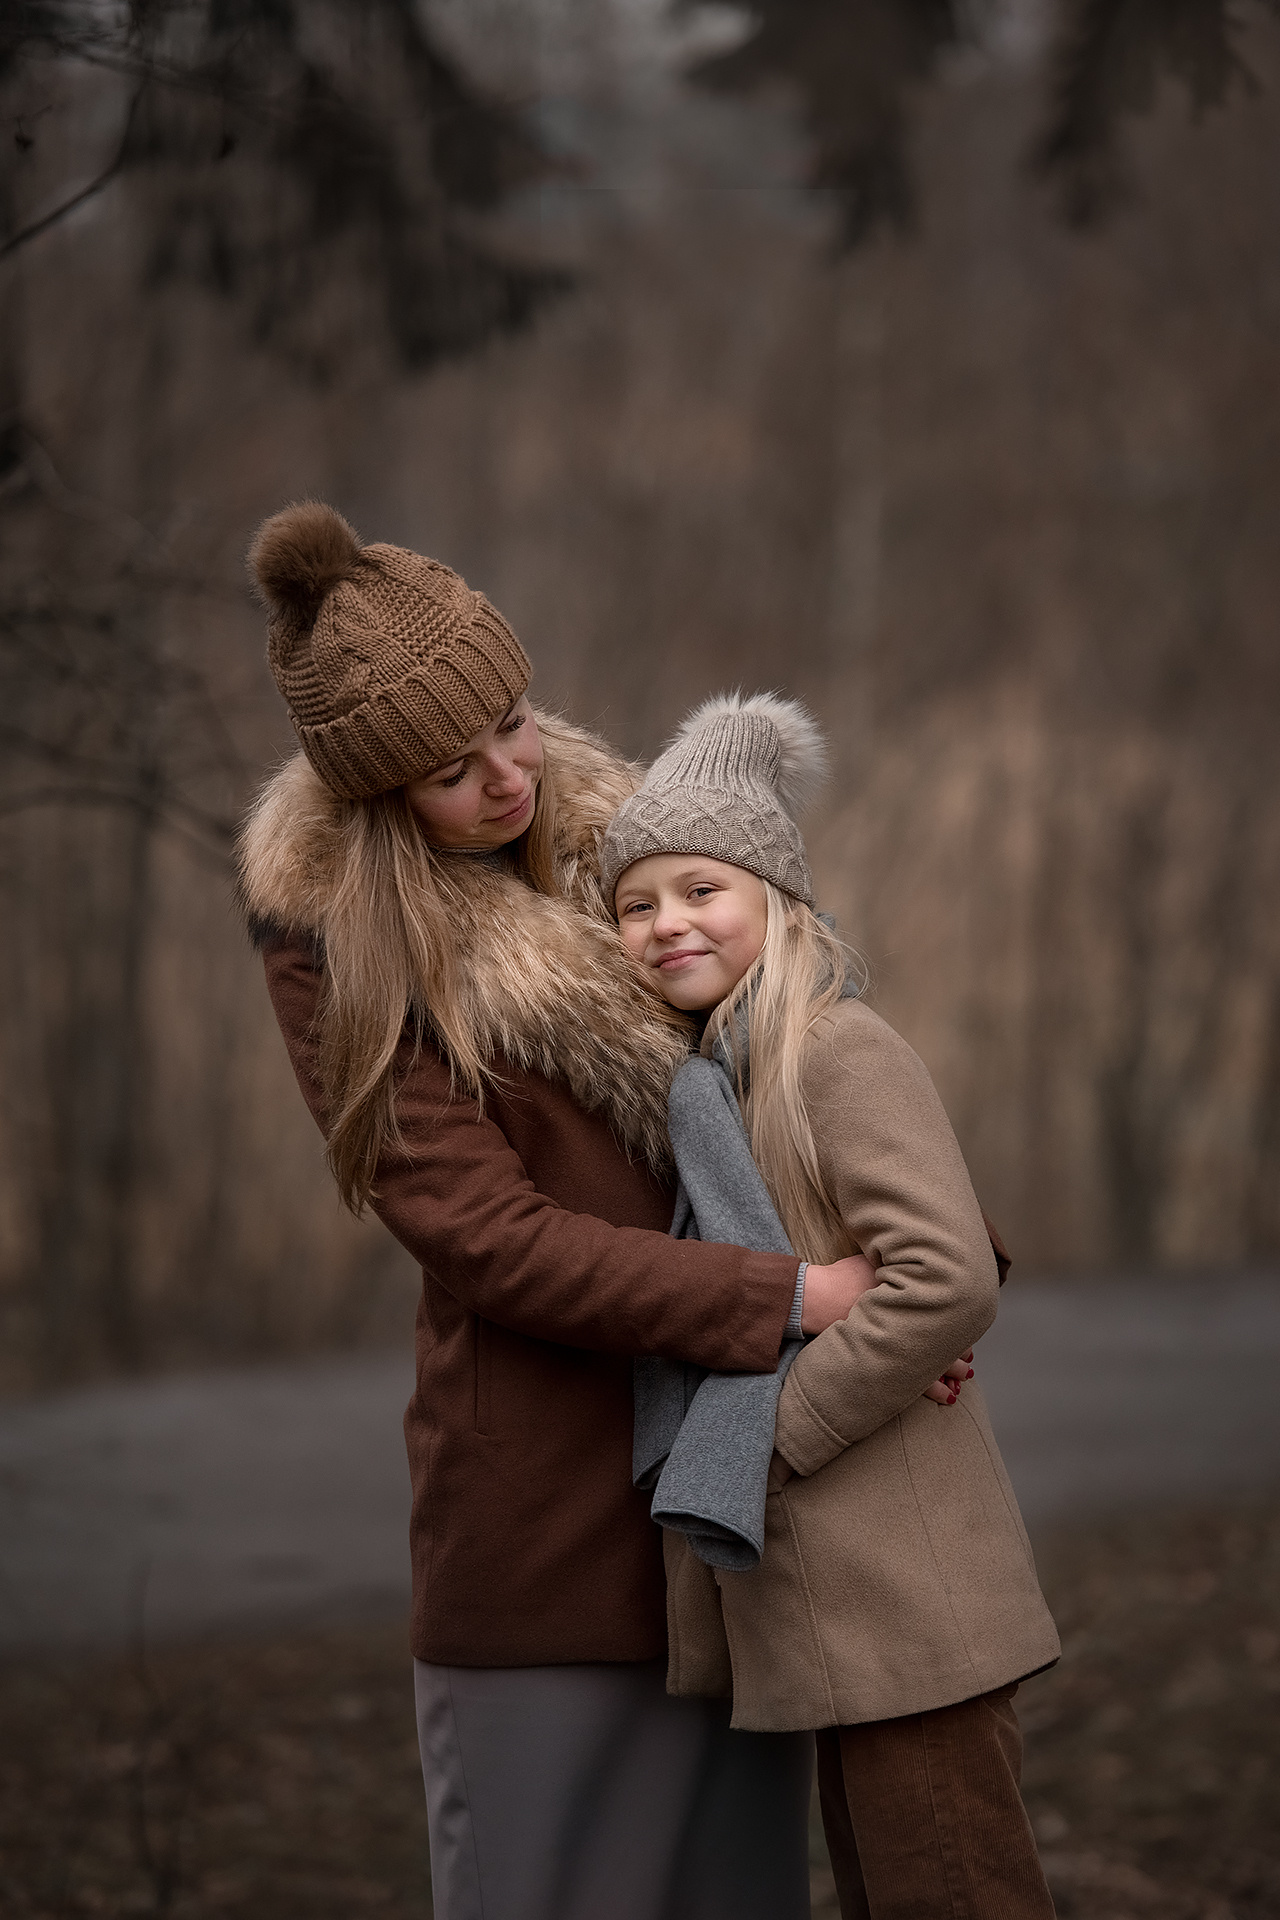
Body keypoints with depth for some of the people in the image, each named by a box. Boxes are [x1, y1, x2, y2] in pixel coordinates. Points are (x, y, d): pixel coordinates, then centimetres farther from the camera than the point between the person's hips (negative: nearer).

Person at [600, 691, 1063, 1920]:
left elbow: (947, 1280, -22)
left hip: (905, 1601, -9)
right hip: (827, 1611, 9)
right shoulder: (710, 1080, 16)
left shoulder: (845, 1052, -12)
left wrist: (770, 1435, -18)